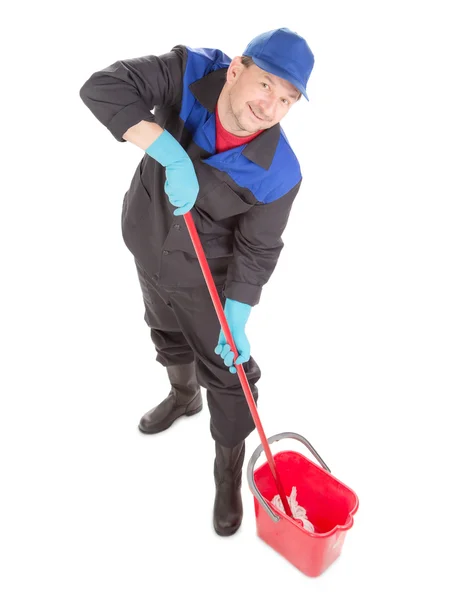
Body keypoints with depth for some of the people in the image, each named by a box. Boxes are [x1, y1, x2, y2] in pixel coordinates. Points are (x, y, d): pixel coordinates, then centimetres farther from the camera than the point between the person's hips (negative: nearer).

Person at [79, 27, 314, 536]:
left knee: (226, 369, 6)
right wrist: (172, 155, -44)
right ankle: (183, 396, 61)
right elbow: (102, 87, -33)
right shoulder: (189, 73, -24)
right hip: (148, 249, 4)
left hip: (206, 275, -4)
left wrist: (236, 320, -20)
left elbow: (256, 251, -18)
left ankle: (229, 470, 33)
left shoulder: (276, 173, -29)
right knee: (168, 336, 28)